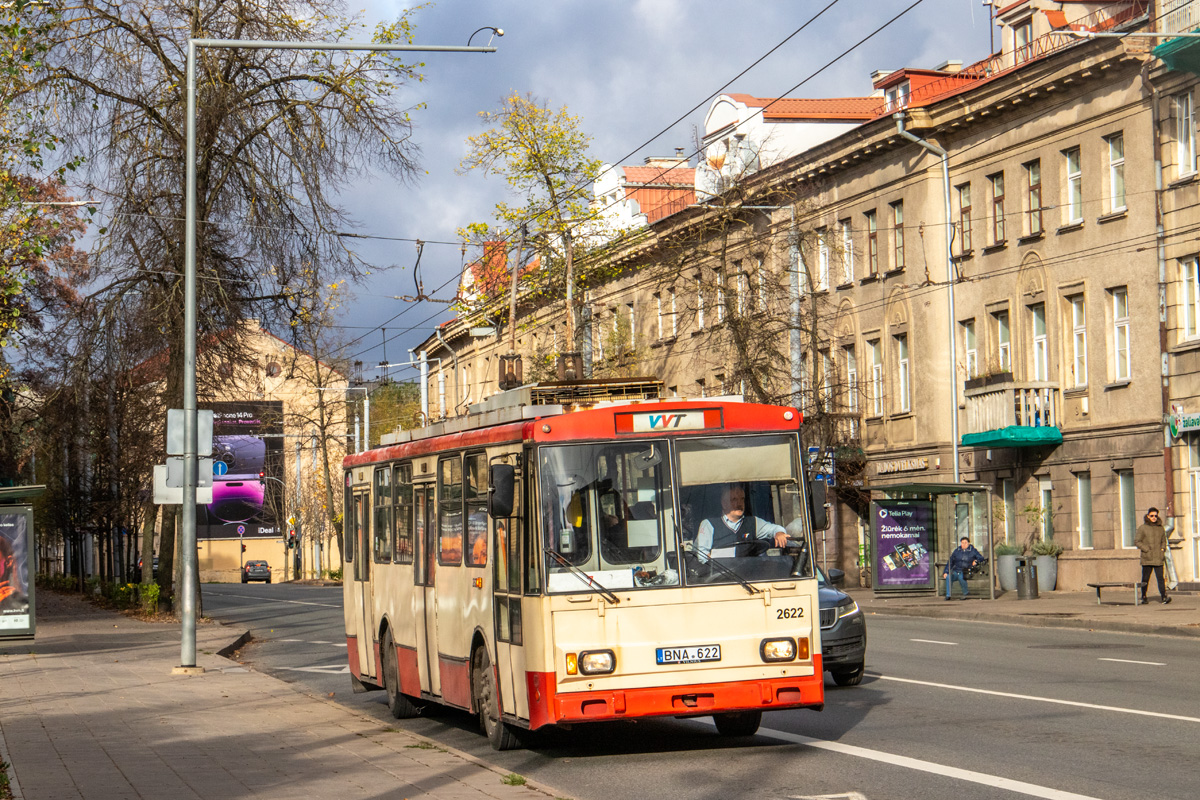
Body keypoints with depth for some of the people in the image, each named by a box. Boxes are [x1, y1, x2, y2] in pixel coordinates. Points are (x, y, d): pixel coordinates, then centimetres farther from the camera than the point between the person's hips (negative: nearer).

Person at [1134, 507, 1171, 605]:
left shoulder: (1160, 528, 14)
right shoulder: (1142, 528, 3)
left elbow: (1163, 541, 27)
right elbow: (1137, 541, 0)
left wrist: (1162, 549, 9)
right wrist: (1147, 549, -8)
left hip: (1158, 559, 2)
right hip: (1147, 559, -2)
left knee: (1160, 577, -9)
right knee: (1145, 579, 2)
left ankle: (1163, 597, -14)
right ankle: (1142, 597, 13)